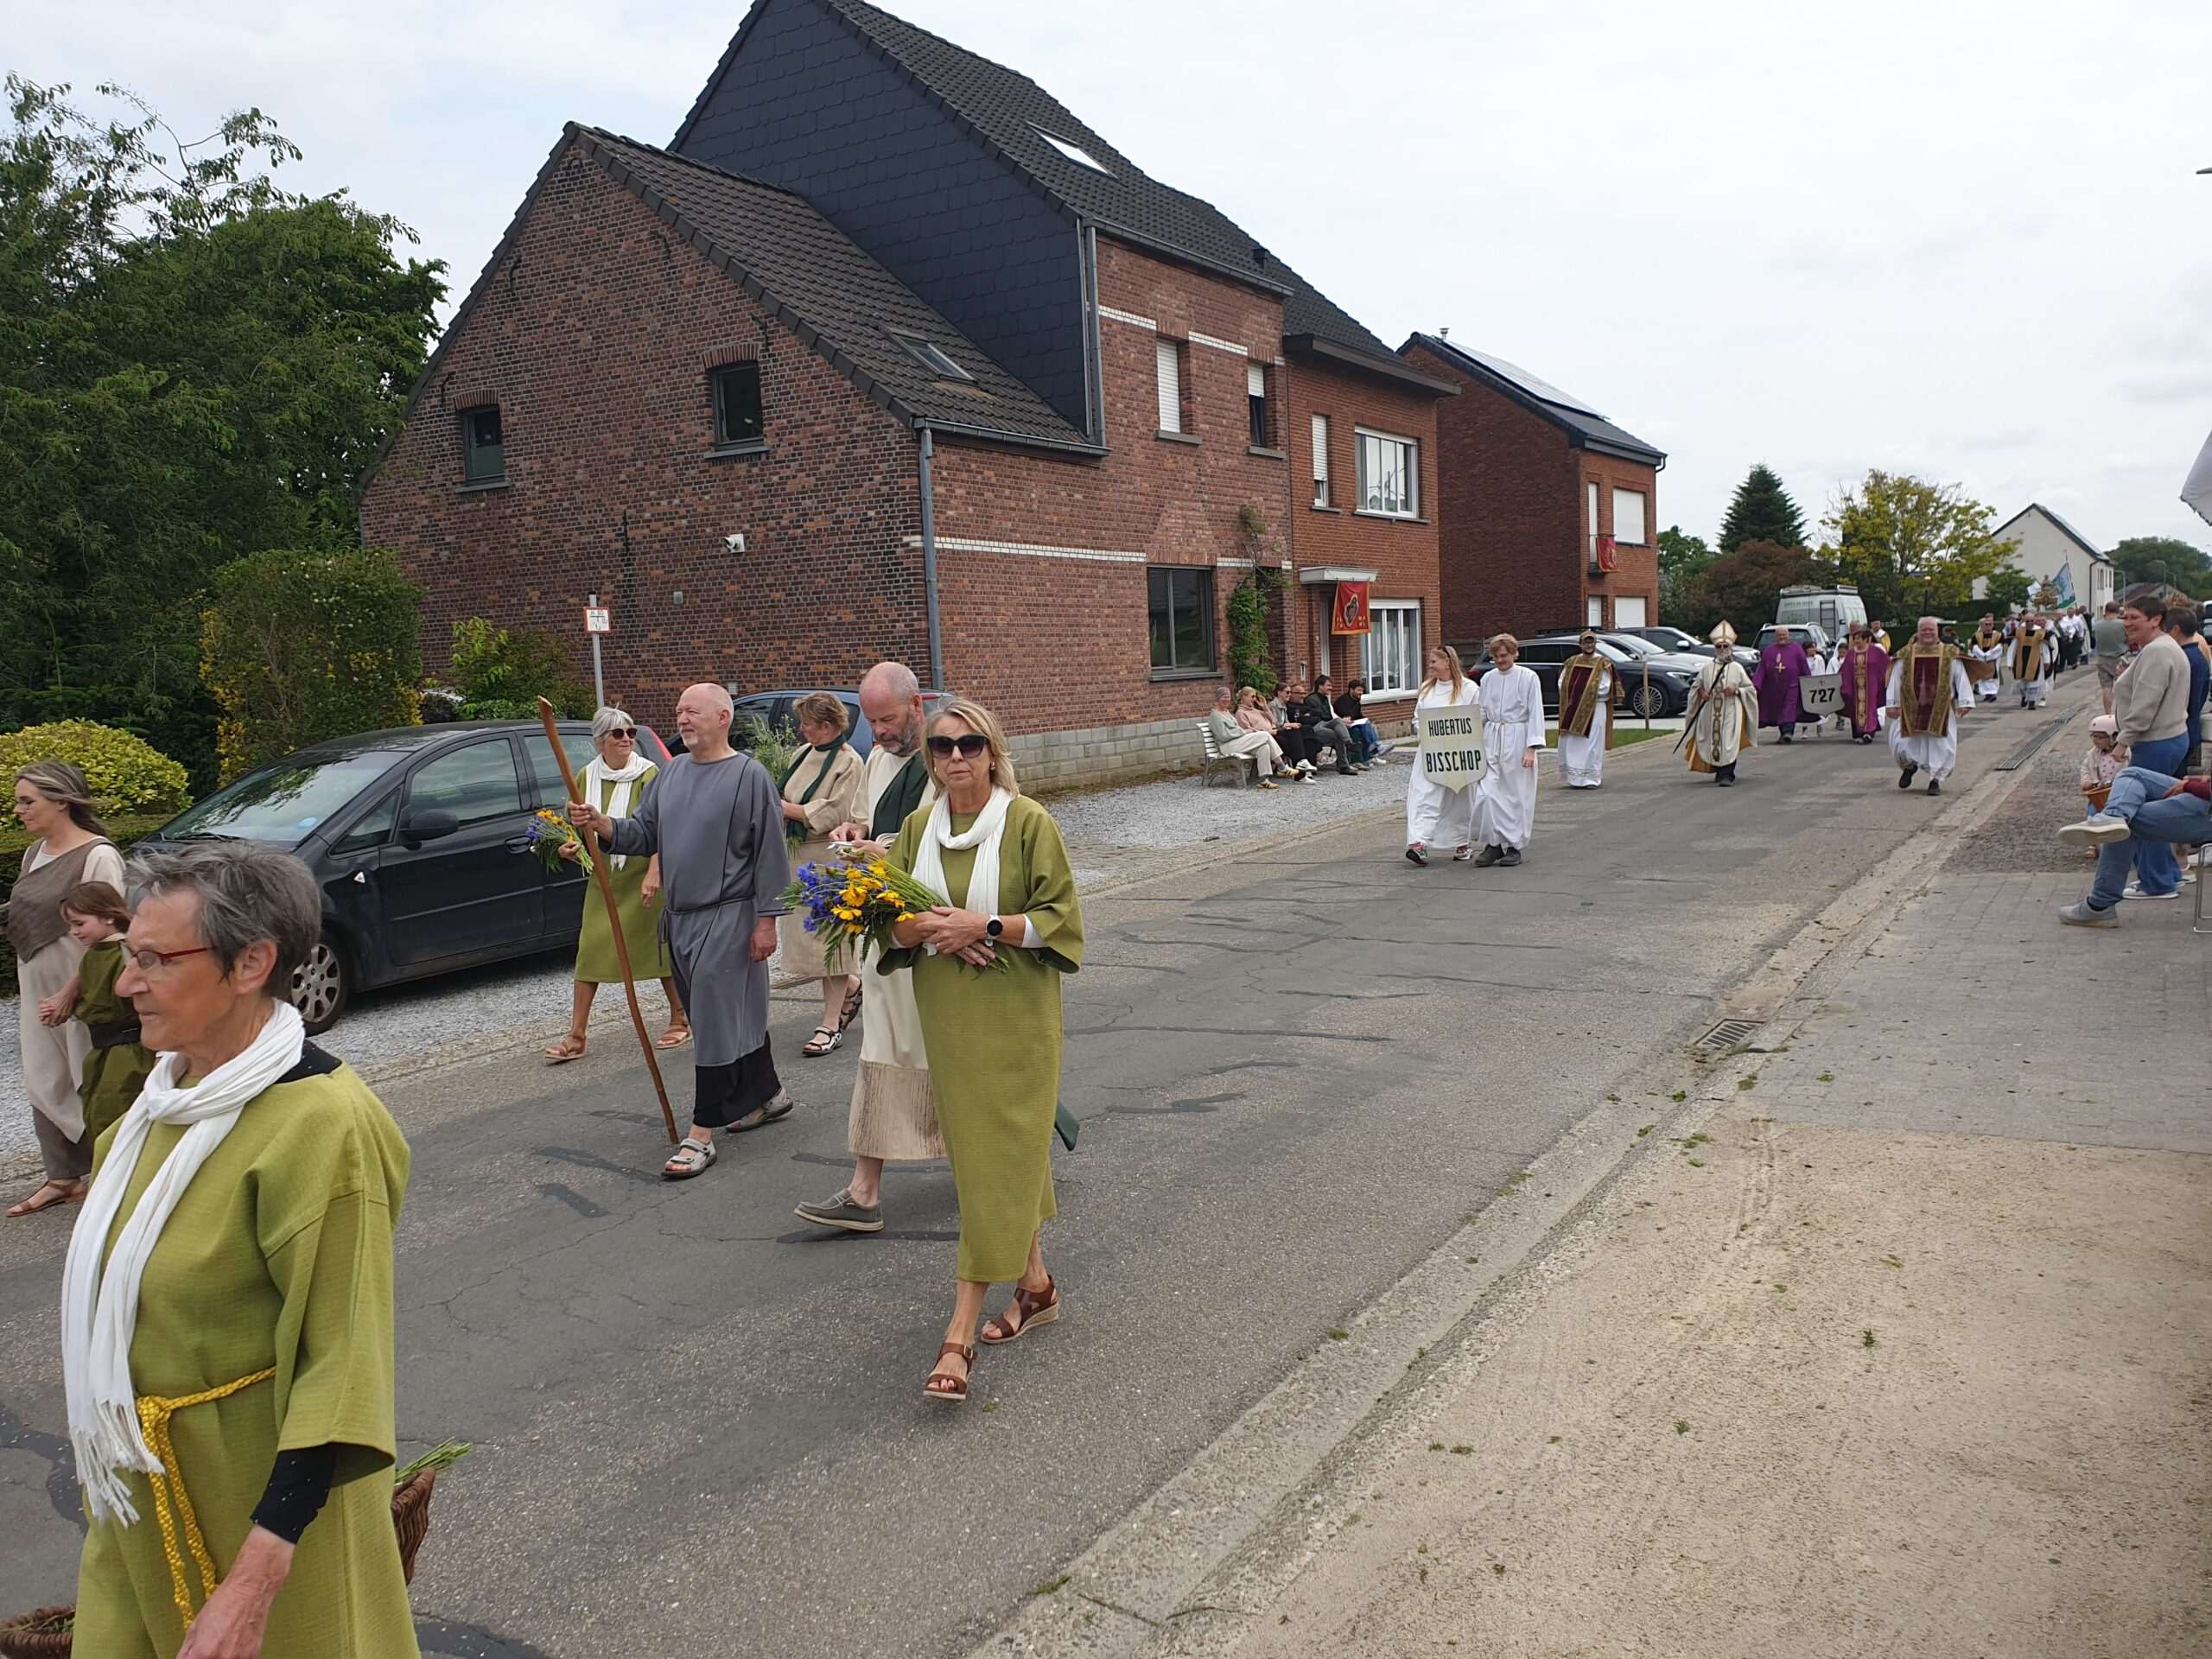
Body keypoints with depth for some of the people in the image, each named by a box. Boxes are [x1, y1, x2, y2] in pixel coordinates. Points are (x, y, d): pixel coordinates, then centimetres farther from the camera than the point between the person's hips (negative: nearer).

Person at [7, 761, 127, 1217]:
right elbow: (24, 925, 17)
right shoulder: (35, 852, 10)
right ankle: (62, 1178, 22)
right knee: (44, 1088, 12)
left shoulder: (98, 856, -16)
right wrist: (24, 988, 14)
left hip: (82, 994, -8)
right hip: (38, 991, 8)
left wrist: (69, 994, -19)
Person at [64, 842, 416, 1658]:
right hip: (148, 1489, 8)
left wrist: (255, 1579, -26)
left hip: (261, 1491, -7)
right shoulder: (177, 1088, -1)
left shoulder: (320, 1125, -27)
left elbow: (340, 1374, -25)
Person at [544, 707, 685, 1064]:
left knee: (659, 947, 3)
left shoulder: (648, 775, -8)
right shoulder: (586, 778, 4)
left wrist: (654, 873, -23)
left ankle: (679, 1020, 20)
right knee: (590, 950, 0)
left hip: (644, 878, -4)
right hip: (603, 879, 4)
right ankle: (576, 1036, 4)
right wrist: (568, 848, -8)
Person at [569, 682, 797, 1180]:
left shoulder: (749, 776, -10)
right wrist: (601, 823, -8)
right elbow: (644, 835, 12)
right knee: (739, 1012, 18)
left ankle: (702, 1134, -3)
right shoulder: (671, 774, 12)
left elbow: (770, 854, -12)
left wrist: (766, 919, -15)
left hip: (727, 919, -7)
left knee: (715, 1023, -6)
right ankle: (768, 1095, 33)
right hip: (679, 918, 7)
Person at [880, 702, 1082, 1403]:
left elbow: (1062, 918, -9)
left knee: (998, 1161, -6)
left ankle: (960, 1333, -3)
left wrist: (987, 927, -21)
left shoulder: (1028, 822, -8)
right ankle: (1034, 1284, 31)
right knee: (981, 1153, 13)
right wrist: (929, 930, -14)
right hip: (946, 1016, 5)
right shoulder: (918, 828, 7)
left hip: (1015, 1014, -5)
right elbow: (892, 922, 8)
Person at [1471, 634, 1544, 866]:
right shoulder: (1487, 678, 9)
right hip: (1491, 741, 4)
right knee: (1486, 794, -6)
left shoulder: (1528, 677, -4)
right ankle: (1493, 844, 5)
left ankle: (1514, 846, 14)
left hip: (1517, 741, -4)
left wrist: (1531, 748, -13)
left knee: (1516, 796, 2)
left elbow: (1535, 714, -6)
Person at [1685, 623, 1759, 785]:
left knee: (1729, 743, -11)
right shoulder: (1707, 668, 7)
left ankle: (1726, 775, -12)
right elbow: (1695, 687, 15)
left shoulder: (1737, 668, 3)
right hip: (1711, 712, 3)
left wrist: (1736, 690, -11)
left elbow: (1751, 689, 6)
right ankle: (1719, 771, 26)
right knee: (1713, 741, 7)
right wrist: (1701, 693, -6)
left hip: (1731, 712, -3)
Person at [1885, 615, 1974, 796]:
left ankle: (1936, 780, 10)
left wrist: (1964, 703, -7)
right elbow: (1895, 679, 5)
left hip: (1940, 711, -1)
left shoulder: (1950, 655, 4)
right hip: (1910, 709, 1)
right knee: (1902, 744, 1)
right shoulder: (1905, 655, 5)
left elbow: (1961, 678, 2)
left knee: (1941, 746, -2)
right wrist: (1892, 704, -1)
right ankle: (1909, 766, 32)